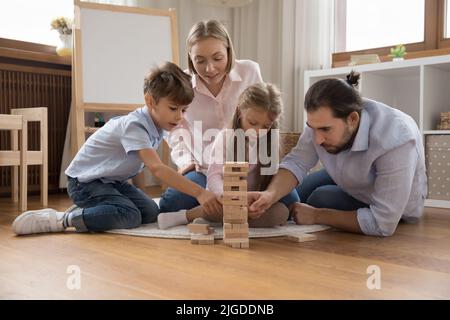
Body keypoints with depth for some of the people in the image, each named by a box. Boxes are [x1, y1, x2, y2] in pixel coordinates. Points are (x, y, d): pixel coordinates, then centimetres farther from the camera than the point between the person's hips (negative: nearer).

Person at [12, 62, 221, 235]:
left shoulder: (157, 125, -1)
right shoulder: (134, 126, -29)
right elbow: (157, 168, -40)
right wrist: (199, 192, -45)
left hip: (114, 181, 9)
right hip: (85, 181, -9)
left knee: (151, 213, -7)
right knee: (130, 216, -29)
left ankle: (88, 210, 8)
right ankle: (61, 220, -20)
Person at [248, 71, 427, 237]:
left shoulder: (397, 141, -44)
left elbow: (382, 223, -40)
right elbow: (297, 162, -20)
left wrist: (315, 216, -31)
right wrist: (271, 194, -41)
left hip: (396, 212, -5)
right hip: (348, 180, 5)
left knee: (321, 200, -22)